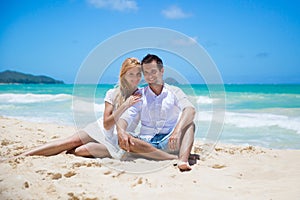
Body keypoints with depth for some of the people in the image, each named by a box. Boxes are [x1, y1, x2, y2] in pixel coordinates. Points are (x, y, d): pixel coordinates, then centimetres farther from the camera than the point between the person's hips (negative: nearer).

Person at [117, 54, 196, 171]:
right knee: (124, 141, -28)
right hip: (146, 141, 1)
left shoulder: (174, 92, 4)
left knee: (189, 124, -23)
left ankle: (183, 160, -45)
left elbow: (190, 110, -16)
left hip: (169, 142, -1)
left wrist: (177, 131, -35)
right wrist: (121, 131, -29)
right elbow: (125, 117, -4)